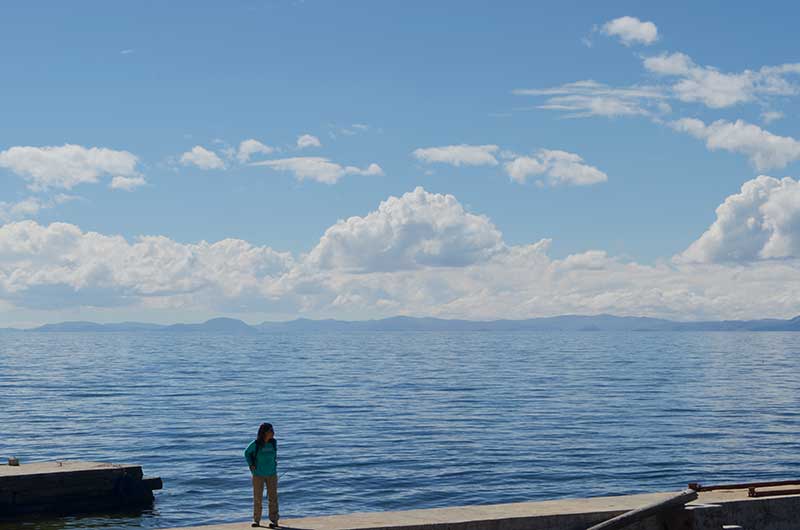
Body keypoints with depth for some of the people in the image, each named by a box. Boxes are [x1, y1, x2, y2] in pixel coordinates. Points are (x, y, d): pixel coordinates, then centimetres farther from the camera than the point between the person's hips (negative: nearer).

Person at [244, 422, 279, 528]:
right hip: (258, 475, -2)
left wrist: (274, 463, 9)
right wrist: (251, 465, -4)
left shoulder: (273, 442, -4)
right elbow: (247, 453, 3)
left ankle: (274, 520, 6)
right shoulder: (255, 444, -14)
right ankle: (256, 520, 16)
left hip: (272, 474, 2)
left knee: (273, 497, 0)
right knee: (257, 498, 4)